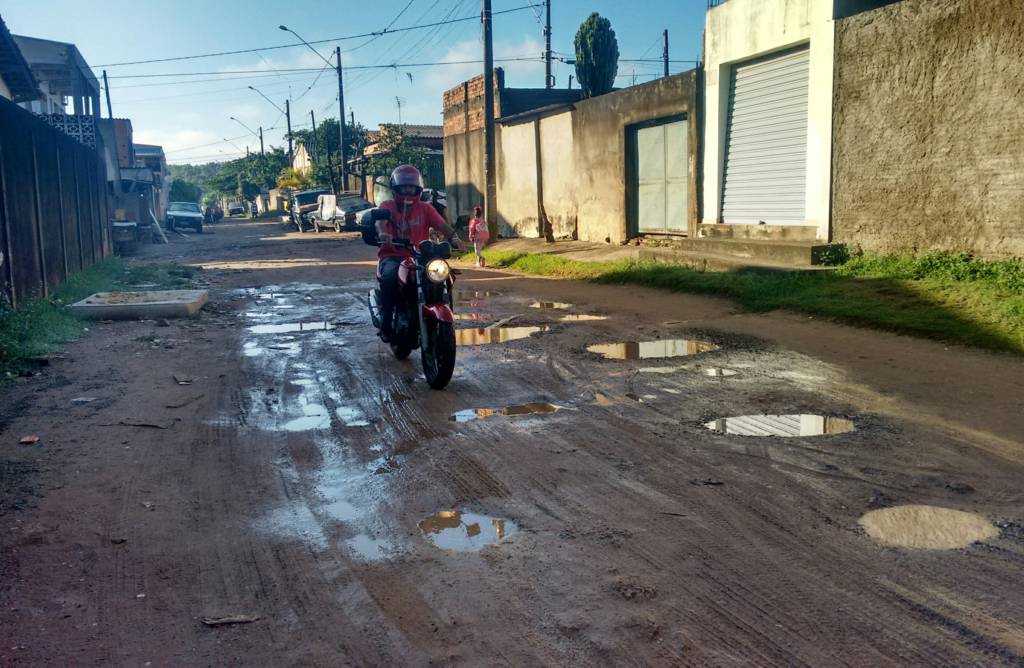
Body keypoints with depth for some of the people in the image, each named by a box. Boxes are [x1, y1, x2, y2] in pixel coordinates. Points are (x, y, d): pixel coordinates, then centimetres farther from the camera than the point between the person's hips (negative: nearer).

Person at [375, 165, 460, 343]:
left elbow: (440, 223, -3)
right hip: (392, 256, -2)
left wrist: (452, 236, -26)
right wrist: (382, 232, -39)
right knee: (389, 276, -36)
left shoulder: (425, 208, 13)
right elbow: (380, 219, -14)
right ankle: (385, 323, -24)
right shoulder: (388, 206, 8)